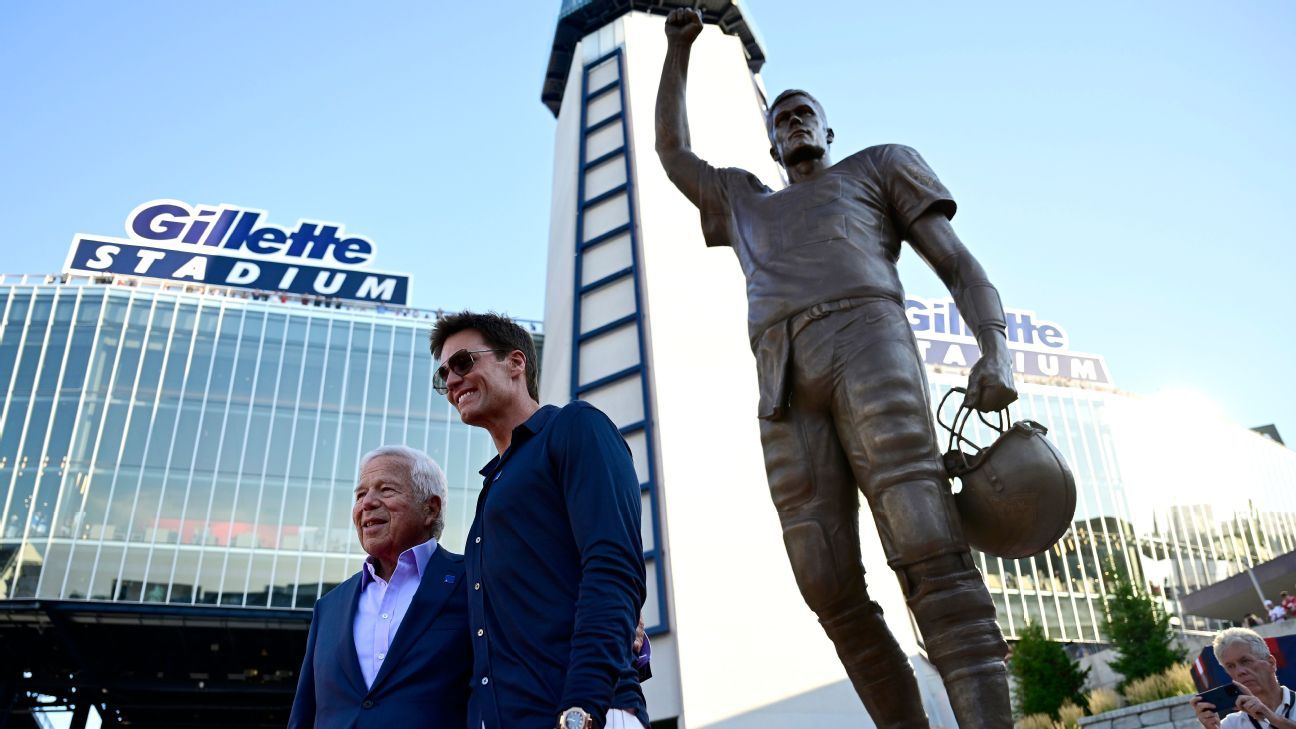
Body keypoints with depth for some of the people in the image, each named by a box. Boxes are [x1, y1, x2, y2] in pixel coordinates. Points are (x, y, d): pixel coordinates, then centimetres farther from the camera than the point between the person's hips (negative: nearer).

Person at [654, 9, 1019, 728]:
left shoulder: (878, 165, 26)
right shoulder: (744, 203, 39)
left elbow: (958, 262, 15)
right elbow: (672, 150, 46)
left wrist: (995, 348, -4)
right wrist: (679, 47, 43)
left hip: (866, 342, -3)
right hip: (781, 385, 4)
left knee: (928, 548, -23)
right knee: (830, 591, -11)